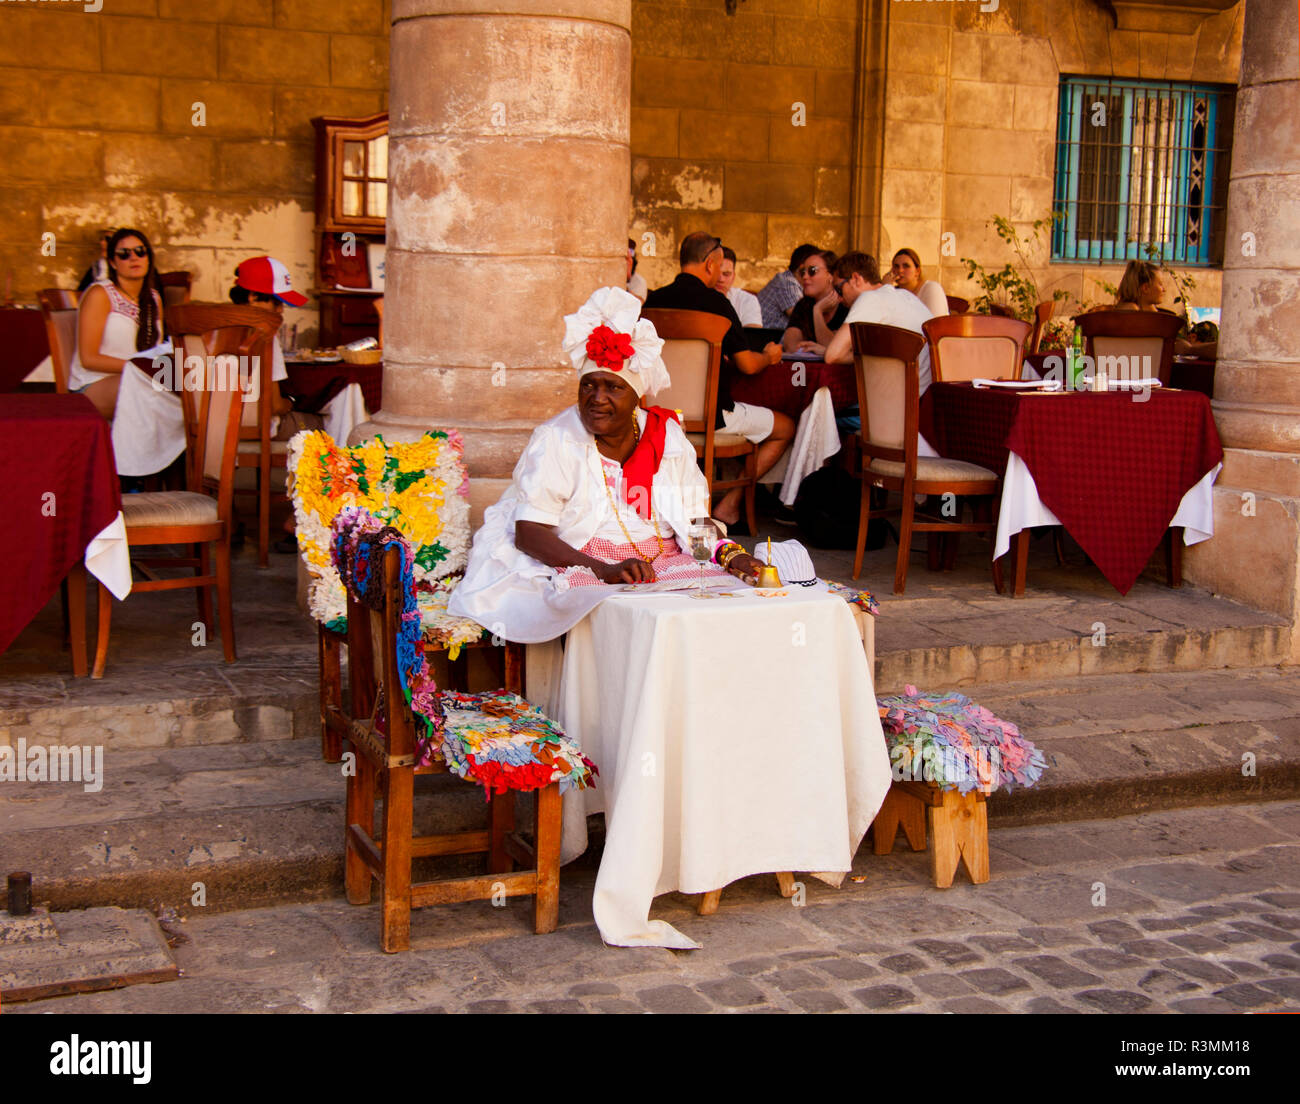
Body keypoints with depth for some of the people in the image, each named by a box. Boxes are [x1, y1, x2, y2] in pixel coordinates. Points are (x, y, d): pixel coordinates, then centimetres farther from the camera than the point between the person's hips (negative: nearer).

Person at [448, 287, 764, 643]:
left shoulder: (667, 437, 10)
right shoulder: (554, 441, -1)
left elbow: (696, 523, 14)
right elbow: (528, 534, -10)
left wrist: (729, 555, -8)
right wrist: (605, 571, -23)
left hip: (666, 564, 4)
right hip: (578, 570, -4)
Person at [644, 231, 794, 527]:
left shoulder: (654, 299, 2)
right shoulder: (715, 302, -13)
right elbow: (748, 365, -11)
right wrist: (769, 356, 12)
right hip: (711, 414, -6)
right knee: (785, 428, 13)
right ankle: (729, 504, 9)